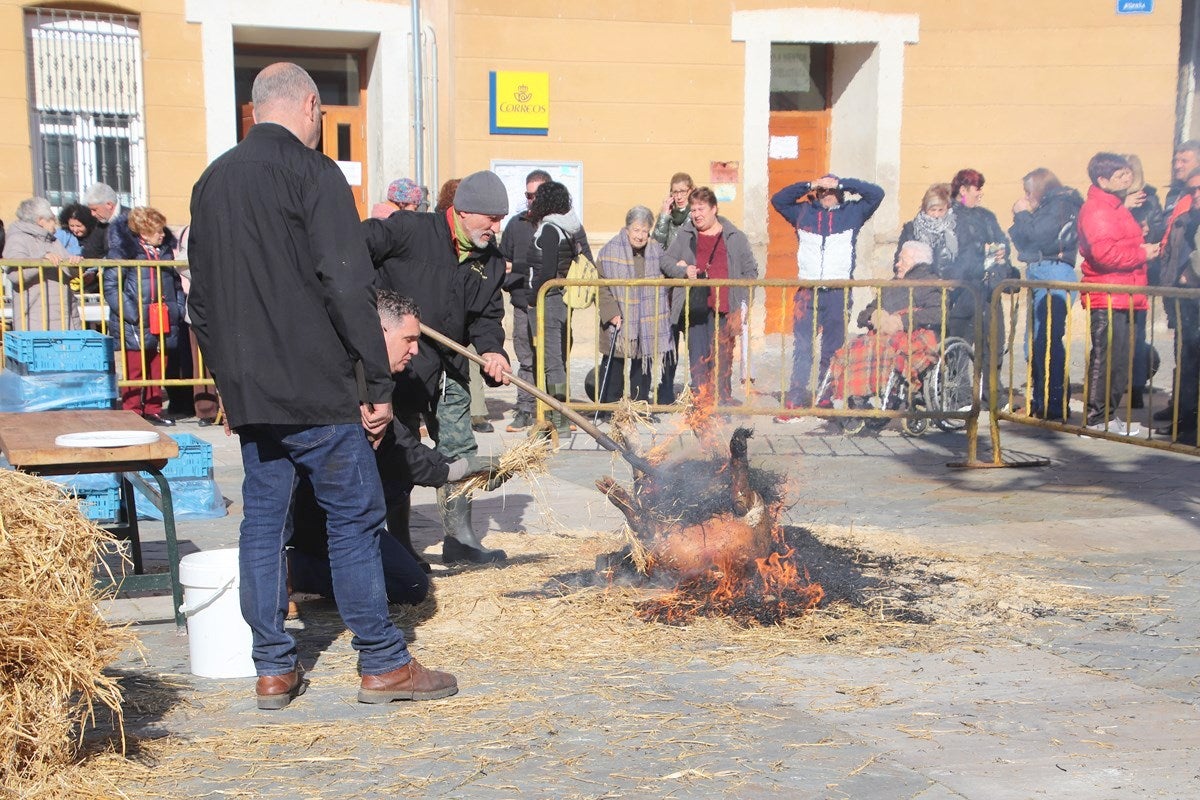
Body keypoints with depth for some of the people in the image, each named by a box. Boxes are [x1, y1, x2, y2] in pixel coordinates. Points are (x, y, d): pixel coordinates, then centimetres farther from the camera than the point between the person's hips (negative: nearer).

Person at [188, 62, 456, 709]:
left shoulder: (211, 181, 14)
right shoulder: (312, 173, -9)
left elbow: (201, 296, 18)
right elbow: (349, 286, -16)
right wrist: (379, 382, -13)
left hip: (247, 391, 7)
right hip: (316, 389, -7)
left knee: (263, 520, 11)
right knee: (355, 517, 1)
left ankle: (273, 670, 15)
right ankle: (383, 664, 7)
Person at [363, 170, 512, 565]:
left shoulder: (491, 261, 6)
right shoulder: (412, 230, -14)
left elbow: (487, 316, 8)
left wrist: (492, 350, -11)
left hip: (450, 370, 7)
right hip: (400, 366, -7)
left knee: (459, 451, 11)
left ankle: (459, 538, 23)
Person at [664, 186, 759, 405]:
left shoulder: (735, 237, 9)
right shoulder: (685, 236, 10)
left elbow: (750, 270, 12)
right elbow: (667, 261, 14)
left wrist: (741, 301, 3)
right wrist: (683, 271, -7)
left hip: (723, 307, -1)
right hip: (694, 308, 1)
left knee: (722, 356, -3)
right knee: (697, 355, 0)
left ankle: (722, 398, 5)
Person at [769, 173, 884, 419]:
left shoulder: (852, 212, 11)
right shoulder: (804, 212, 15)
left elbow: (876, 194, 6)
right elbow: (778, 199, 14)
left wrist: (842, 183, 1)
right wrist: (809, 185, 5)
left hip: (839, 294, 0)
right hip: (807, 292, 0)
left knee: (833, 350, 3)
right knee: (802, 348, -5)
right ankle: (795, 402, -6)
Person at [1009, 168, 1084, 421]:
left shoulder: (1061, 205, -4)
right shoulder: (1048, 207, 24)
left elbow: (1035, 235, -16)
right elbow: (1023, 241, 21)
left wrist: (1022, 214, 0)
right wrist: (1021, 217, 9)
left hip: (1052, 276, -10)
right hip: (1041, 275, 10)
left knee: (1047, 341, -14)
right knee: (1037, 343, 10)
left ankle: (1057, 406, -13)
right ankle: (1039, 402, 16)